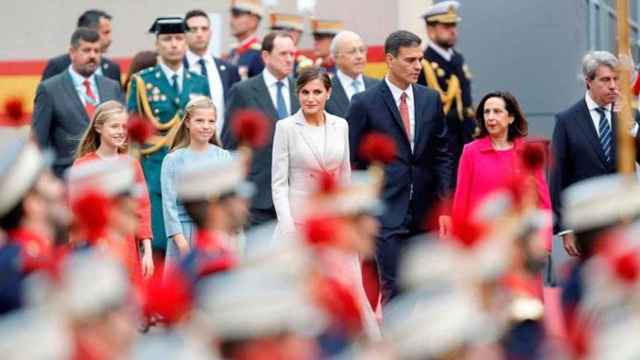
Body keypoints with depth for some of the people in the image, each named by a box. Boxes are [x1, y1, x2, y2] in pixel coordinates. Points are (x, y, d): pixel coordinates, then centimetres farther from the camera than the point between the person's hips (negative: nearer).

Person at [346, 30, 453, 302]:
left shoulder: (431, 100, 9)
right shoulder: (364, 104, -3)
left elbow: (442, 156, 11)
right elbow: (353, 163, -1)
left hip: (423, 214, 4)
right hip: (386, 212, -4)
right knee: (396, 289, -9)